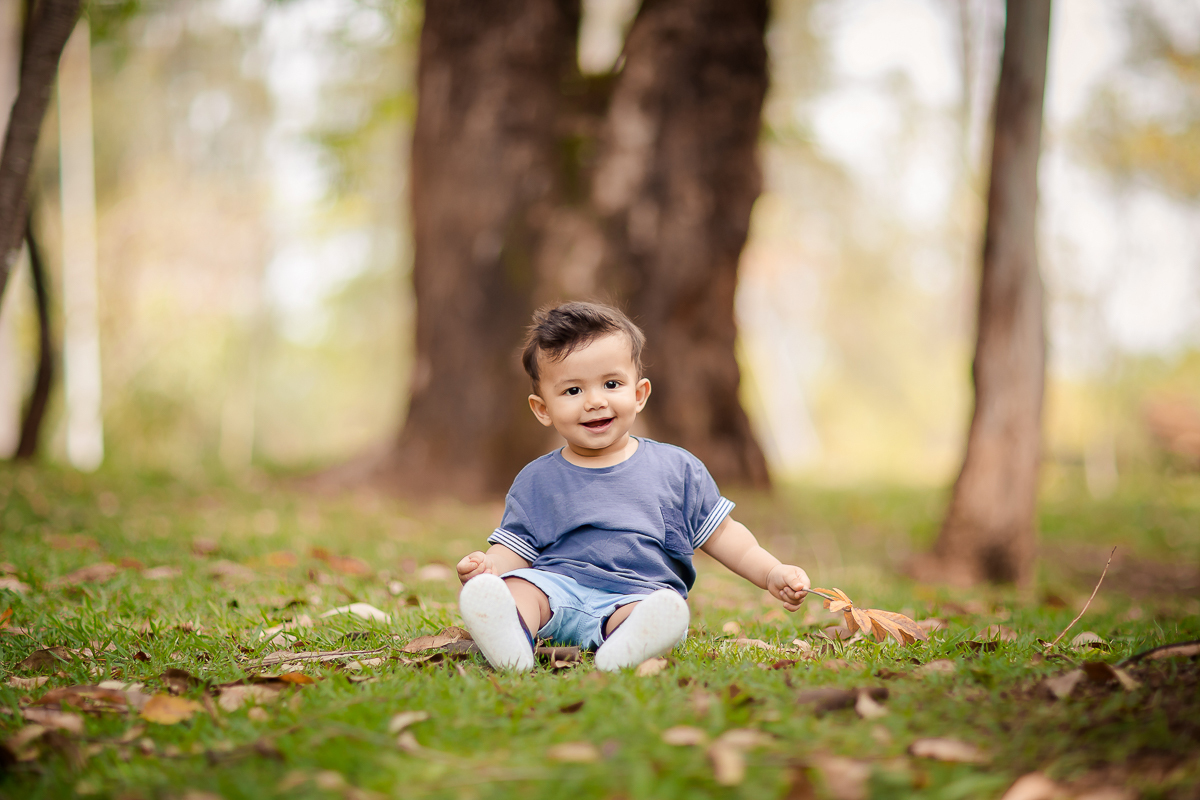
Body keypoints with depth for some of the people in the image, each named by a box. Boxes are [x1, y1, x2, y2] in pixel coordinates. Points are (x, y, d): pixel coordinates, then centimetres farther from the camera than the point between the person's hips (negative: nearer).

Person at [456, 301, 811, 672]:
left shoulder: (677, 468, 14)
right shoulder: (537, 481, 14)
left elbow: (723, 535, 18)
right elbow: (513, 551, 12)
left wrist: (772, 574, 5)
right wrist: (487, 568, -11)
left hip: (639, 593, 0)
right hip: (558, 587, 1)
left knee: (662, 610, -33)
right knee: (519, 585, -30)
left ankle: (626, 646, -63)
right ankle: (510, 636, -60)